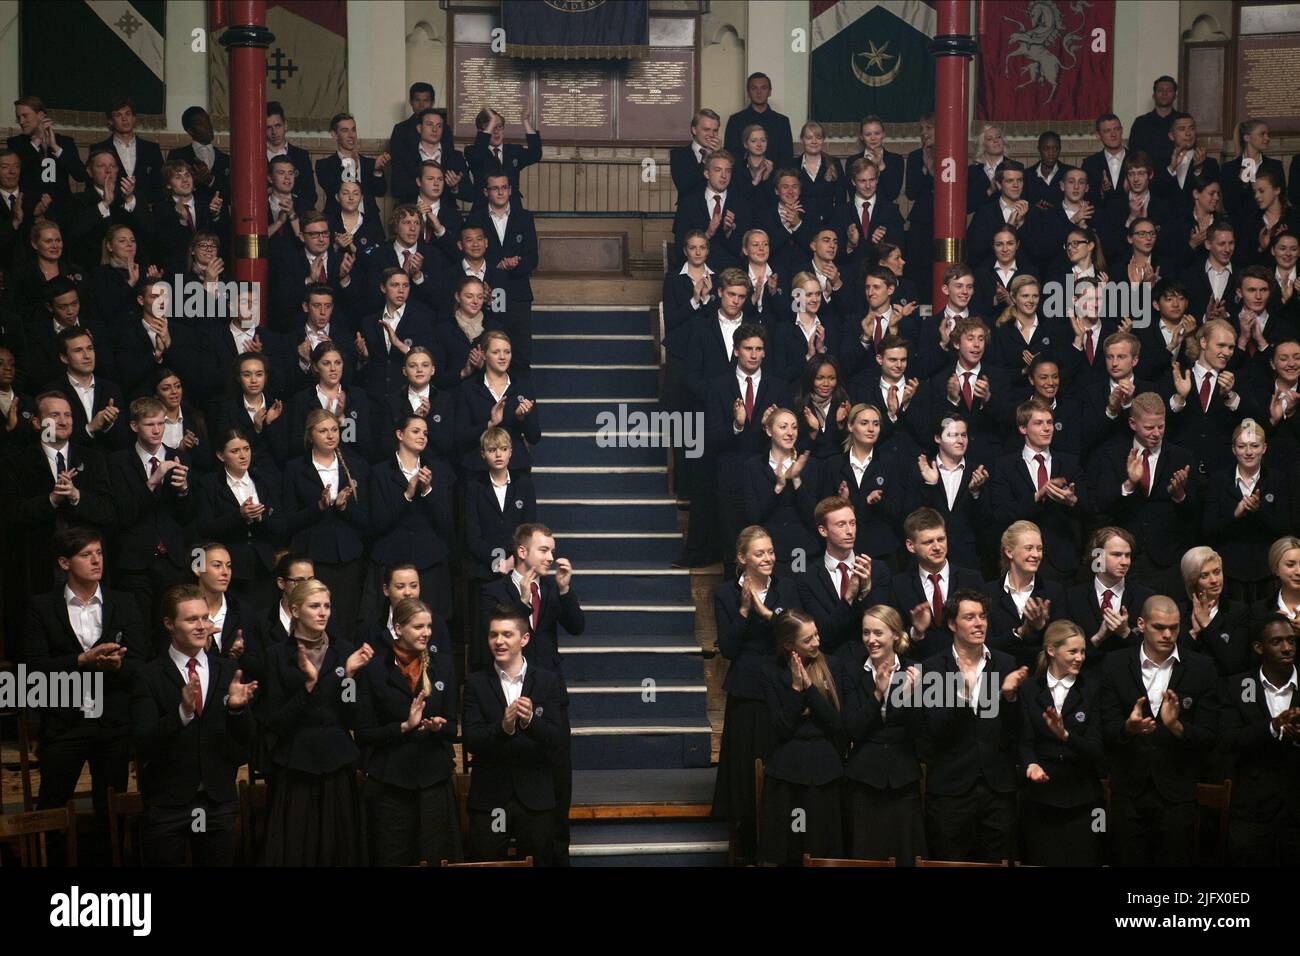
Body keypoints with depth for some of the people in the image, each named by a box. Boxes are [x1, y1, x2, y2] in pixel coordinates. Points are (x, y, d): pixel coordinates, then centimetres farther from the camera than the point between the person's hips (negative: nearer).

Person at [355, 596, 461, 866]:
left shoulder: (441, 665, 6)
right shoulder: (374, 669, -4)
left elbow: (452, 727, 9)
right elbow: (364, 734, -5)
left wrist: (438, 726, -13)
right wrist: (405, 726, -17)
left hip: (434, 782, 3)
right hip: (389, 784, -2)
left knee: (437, 858, 4)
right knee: (392, 858, 5)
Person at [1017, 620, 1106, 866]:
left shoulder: (1093, 688, -1)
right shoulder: (1030, 689, 3)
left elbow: (1097, 747, -7)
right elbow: (1025, 741, -2)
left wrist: (1065, 735, -25)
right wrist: (1031, 764, -24)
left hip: (1082, 800, -1)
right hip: (1040, 799, 1)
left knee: (1082, 861, 2)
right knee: (1039, 863, 6)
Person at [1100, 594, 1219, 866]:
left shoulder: (1201, 669, -1)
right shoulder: (1115, 665, 0)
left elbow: (1209, 739, -3)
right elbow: (1107, 732, -3)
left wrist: (1177, 726, -23)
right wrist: (1128, 727, -26)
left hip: (1177, 797, 0)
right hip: (1128, 795, 0)